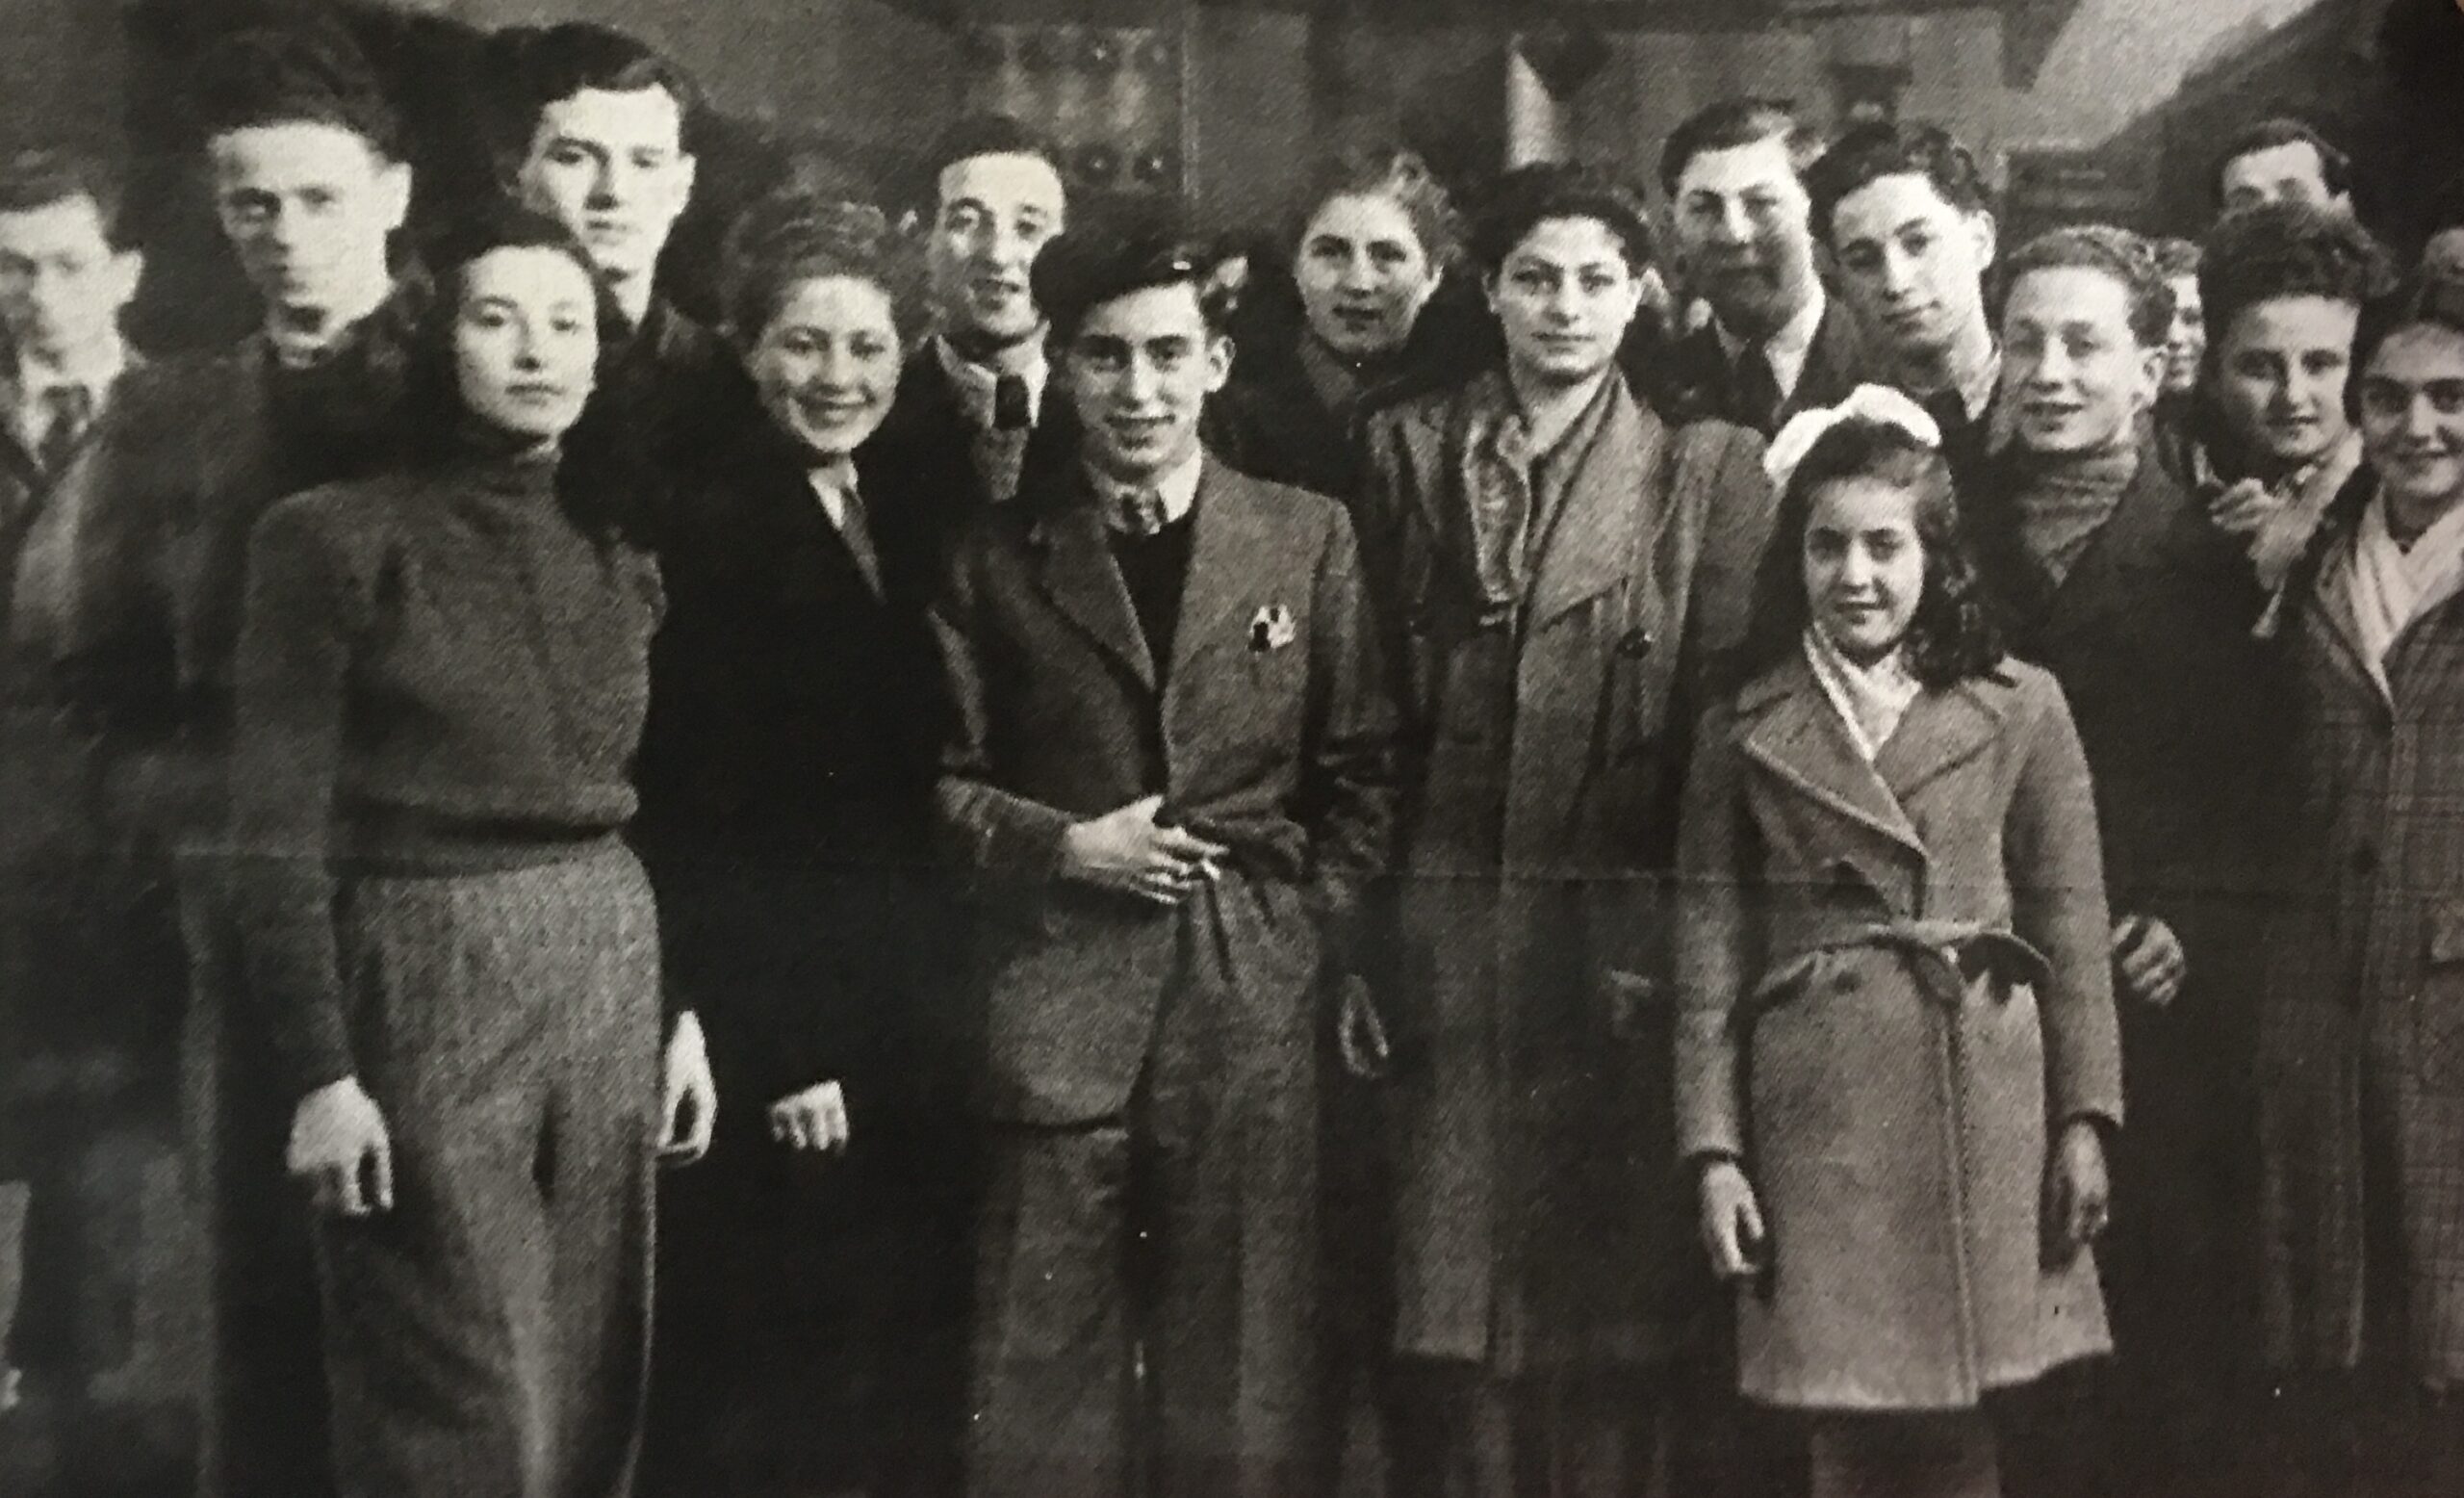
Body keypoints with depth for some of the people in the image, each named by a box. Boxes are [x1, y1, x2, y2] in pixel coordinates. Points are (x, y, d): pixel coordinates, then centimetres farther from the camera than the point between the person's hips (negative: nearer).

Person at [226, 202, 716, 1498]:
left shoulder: (618, 548, 9)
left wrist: (684, 1008, 8)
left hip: (612, 968, 5)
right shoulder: (336, 537, -7)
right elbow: (275, 832, -9)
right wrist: (319, 1073, -15)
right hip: (423, 978, -5)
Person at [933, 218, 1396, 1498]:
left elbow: (1359, 771, 8)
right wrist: (1060, 844, -6)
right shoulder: (998, 556, 9)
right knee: (1041, 1381, 1)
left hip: (1254, 997, 0)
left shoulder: (1310, 539, 8)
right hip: (1059, 995, 0)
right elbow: (944, 775, 9)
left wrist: (1324, 937, -1)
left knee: (1241, 1386, 5)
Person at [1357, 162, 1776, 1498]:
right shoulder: (1408, 450, 10)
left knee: (1613, 1278, 4)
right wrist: (1370, 922, 1)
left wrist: (1685, 936, -7)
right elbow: (1372, 698, 7)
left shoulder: (1707, 468, 5)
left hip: (1623, 929, -1)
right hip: (1447, 925, 1)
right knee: (1450, 1291, 2)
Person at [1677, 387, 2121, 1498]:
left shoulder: (2020, 709, 5)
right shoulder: (1743, 732, 6)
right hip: (1812, 1113, 0)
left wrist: (2084, 1119, 0)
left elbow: (2070, 921, 6)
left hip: (1983, 1106, 0)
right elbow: (1709, 950, 3)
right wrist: (1713, 1151, -3)